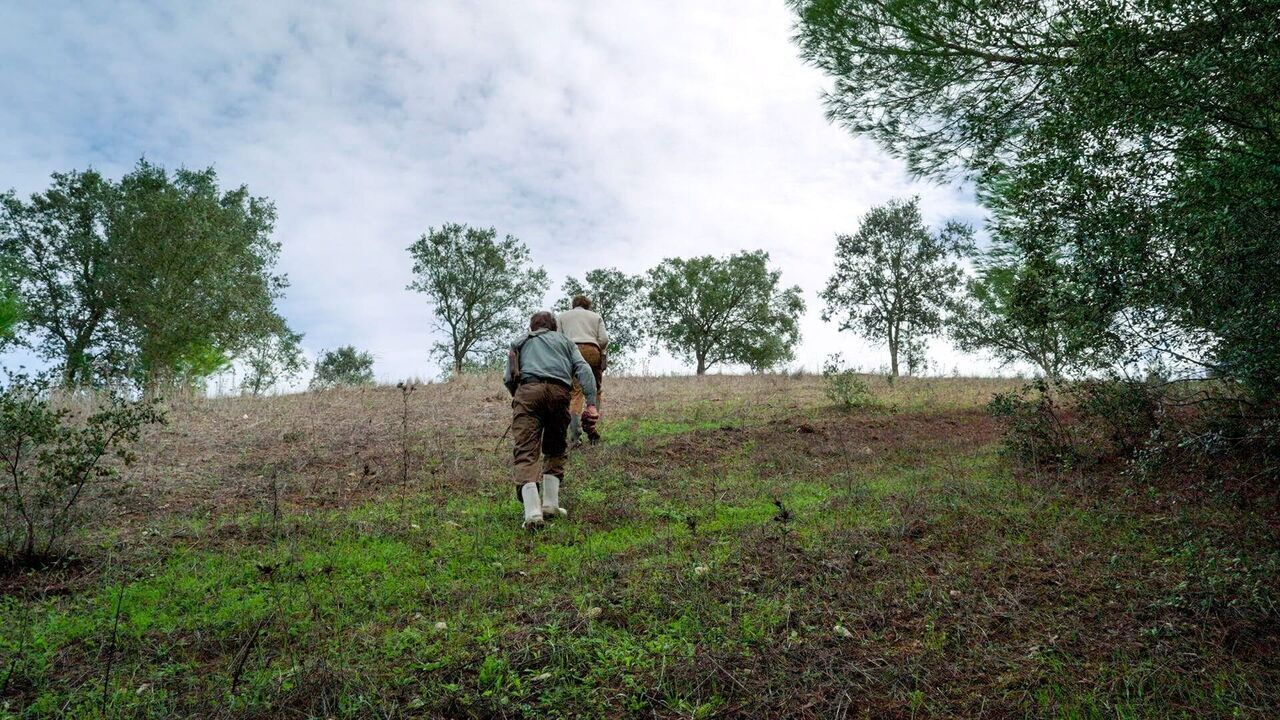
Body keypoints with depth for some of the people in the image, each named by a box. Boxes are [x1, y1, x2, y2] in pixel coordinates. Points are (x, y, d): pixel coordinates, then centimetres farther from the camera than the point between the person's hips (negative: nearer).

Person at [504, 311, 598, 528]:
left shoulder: (520, 343, 32)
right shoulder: (564, 341, 31)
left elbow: (508, 379, 20)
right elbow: (583, 369, 12)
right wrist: (591, 402, 4)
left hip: (528, 390, -1)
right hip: (559, 392, 1)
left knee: (525, 451, -8)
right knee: (556, 449, 19)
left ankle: (532, 511, -24)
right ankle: (550, 504, 12)